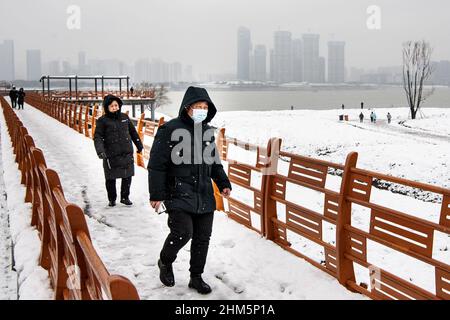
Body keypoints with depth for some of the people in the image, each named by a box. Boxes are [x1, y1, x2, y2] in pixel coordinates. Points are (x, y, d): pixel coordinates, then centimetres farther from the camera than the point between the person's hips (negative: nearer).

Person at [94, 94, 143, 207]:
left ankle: (125, 197, 25)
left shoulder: (124, 117, 9)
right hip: (111, 156, -3)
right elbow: (97, 137, -8)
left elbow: (133, 132, 21)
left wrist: (139, 145, 26)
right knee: (110, 179, 5)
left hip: (127, 154, 4)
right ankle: (112, 199, 22)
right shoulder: (102, 120, -4)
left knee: (127, 177, 9)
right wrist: (100, 150, -23)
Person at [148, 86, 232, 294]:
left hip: (204, 197, 6)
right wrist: (156, 194, -13)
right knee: (182, 232, -16)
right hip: (178, 195, -6)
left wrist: (223, 184, 11)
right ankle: (165, 262, 15)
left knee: (203, 237, 8)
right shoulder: (170, 130, -10)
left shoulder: (207, 131, 11)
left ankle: (196, 277, 26)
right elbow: (157, 165, -10)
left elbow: (214, 162, 22)